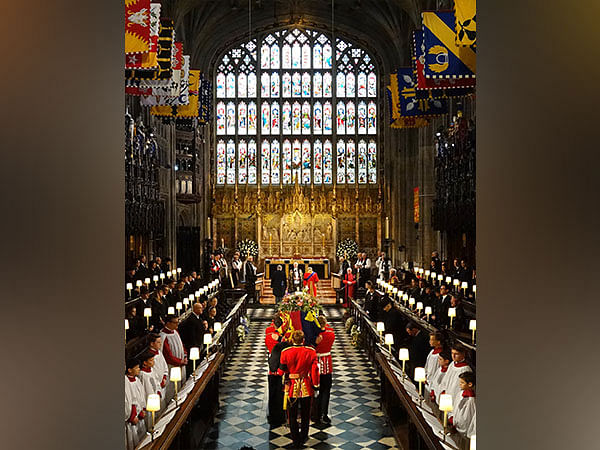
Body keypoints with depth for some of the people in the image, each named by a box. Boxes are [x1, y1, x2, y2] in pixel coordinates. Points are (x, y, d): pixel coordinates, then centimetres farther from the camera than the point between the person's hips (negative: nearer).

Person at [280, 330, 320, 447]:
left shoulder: (285, 352, -10)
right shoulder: (311, 352, -10)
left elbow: (283, 371, -3)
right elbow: (314, 370, -7)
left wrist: (285, 384, 10)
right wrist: (315, 386, 2)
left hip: (291, 388, 0)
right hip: (306, 388, 0)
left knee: (292, 415, 14)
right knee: (305, 415, 17)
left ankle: (296, 439, 22)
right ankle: (303, 438, 27)